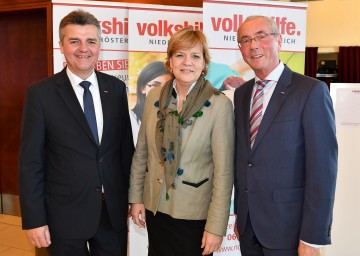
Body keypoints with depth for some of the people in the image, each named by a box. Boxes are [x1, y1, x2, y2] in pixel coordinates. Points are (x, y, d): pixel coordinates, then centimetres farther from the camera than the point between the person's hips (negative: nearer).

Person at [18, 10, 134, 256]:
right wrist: (34, 219, -9)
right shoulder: (41, 93, -8)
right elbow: (30, 162, -8)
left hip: (114, 209, 3)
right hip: (65, 214, -3)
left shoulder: (116, 88, 2)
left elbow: (126, 146, 7)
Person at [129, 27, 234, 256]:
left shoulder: (220, 104, -14)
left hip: (195, 214, -4)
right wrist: (135, 198, 6)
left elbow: (224, 170, -13)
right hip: (155, 208, 4)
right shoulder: (155, 97, -1)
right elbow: (141, 153, 7)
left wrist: (216, 226, -13)